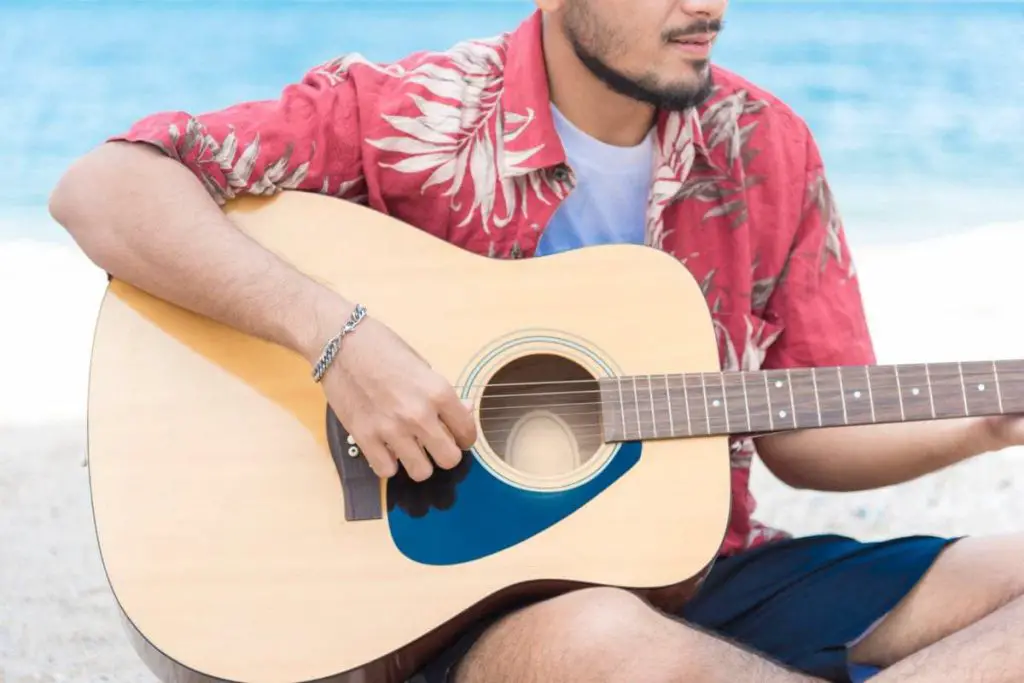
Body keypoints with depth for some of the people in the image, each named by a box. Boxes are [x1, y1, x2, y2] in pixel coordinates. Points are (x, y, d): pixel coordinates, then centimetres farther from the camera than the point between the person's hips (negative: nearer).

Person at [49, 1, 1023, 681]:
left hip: (707, 569, 5)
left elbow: (805, 432, 11)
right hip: (456, 584, -5)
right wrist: (335, 335, -27)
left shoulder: (765, 150, 5)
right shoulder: (407, 119, -8)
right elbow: (100, 190, -15)